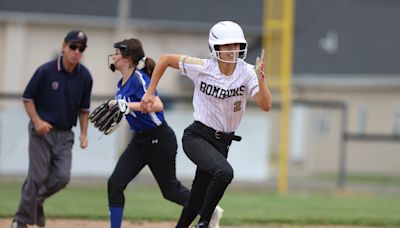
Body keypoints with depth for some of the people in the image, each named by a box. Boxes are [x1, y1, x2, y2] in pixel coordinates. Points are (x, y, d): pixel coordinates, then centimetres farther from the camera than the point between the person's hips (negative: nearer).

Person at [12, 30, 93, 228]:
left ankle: (37, 200, 22)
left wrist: (84, 133, 3)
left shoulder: (85, 77, 1)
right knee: (38, 176, -7)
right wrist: (36, 121, -15)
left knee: (62, 176, -7)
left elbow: (84, 108, 12)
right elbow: (27, 98, -2)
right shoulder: (46, 71, -11)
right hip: (41, 130, -4)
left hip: (65, 134, 4)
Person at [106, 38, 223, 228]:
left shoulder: (140, 78, -22)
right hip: (139, 141, 8)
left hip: (160, 140, -8)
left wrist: (127, 105, -39)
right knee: (115, 184, -5)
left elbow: (157, 106, -35)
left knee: (170, 190, 7)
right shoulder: (123, 82, 4)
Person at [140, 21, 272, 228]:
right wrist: (150, 93, -1)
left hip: (222, 142, 4)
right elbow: (165, 59, 0)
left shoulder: (247, 73, -9)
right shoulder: (202, 68, -12)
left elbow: (265, 106, -20)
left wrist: (260, 79, -36)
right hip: (197, 136, -4)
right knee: (224, 172, -30)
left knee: (199, 195, 11)